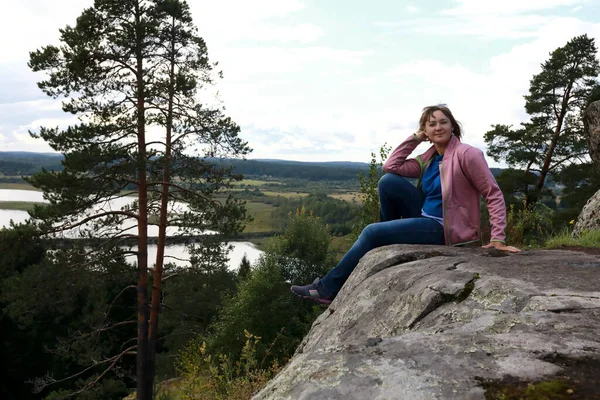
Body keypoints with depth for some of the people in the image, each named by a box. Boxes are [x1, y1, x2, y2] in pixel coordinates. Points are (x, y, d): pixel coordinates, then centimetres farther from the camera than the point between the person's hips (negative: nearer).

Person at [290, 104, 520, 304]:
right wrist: (415, 138, 0)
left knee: (372, 232, -12)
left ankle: (330, 288, 0)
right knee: (388, 182, -4)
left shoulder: (467, 154, -15)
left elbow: (494, 195, -15)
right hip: (426, 219, 7)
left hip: (445, 229, -7)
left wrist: (498, 239, -21)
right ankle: (387, 244, 8)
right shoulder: (430, 158, 8)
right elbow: (391, 167, 4)